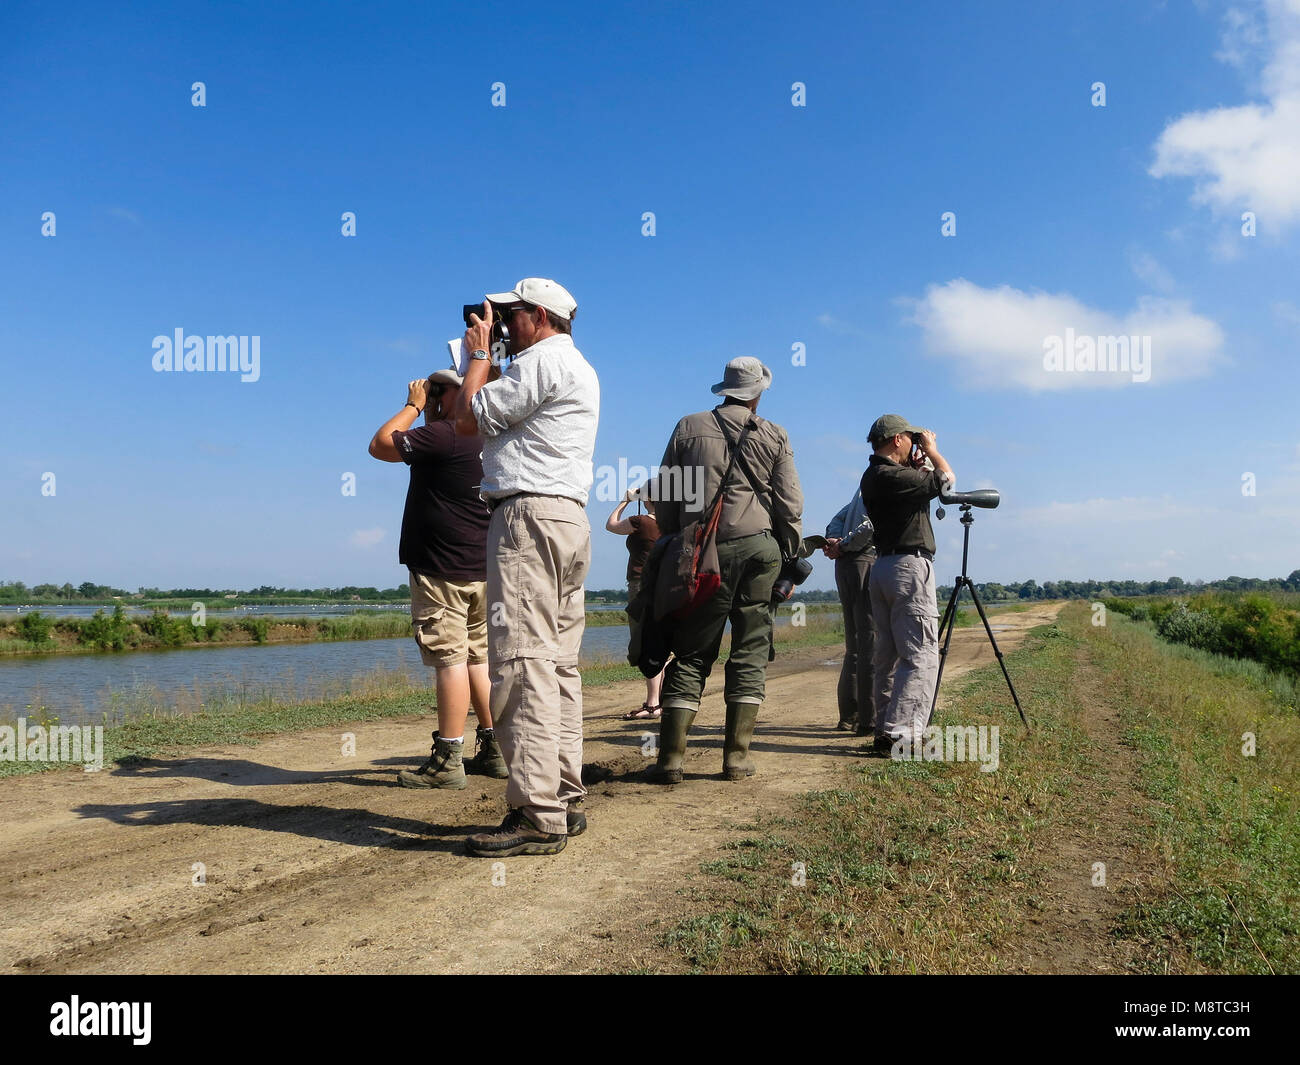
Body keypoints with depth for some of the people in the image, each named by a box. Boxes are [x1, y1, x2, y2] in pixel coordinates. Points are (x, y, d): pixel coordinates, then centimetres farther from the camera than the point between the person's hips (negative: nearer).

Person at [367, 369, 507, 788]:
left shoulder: (444, 435, -15)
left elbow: (380, 445, -5)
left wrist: (413, 405, 4)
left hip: (443, 568, -9)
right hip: (482, 568, 9)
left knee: (450, 658, -7)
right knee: (477, 656, 13)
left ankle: (448, 760, -3)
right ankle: (494, 750, 18)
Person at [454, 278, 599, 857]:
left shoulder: (544, 358, -6)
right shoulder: (578, 367, 27)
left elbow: (468, 418, -7)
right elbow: (497, 414, 30)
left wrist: (478, 354, 7)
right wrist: (486, 357, 27)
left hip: (529, 515, -11)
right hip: (568, 518, 11)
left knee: (522, 662, -13)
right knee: (557, 663, 8)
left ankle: (537, 816, -14)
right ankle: (565, 801, 11)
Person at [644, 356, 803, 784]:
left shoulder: (689, 427, 9)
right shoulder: (774, 436, 7)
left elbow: (664, 495, 6)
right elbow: (790, 505, 4)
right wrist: (790, 560, 12)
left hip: (703, 552, 1)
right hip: (758, 548, 0)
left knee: (691, 652, 4)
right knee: (750, 651, 5)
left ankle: (671, 757, -1)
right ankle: (736, 756, 5)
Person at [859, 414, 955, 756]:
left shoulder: (873, 476, 13)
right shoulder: (892, 476, -16)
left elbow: (915, 485, 26)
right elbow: (947, 479, -6)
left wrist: (918, 463, 15)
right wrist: (931, 449, 7)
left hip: (882, 568, 10)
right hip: (909, 566, -10)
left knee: (889, 656, 12)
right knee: (921, 656, -9)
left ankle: (885, 731, 14)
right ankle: (899, 735, -14)